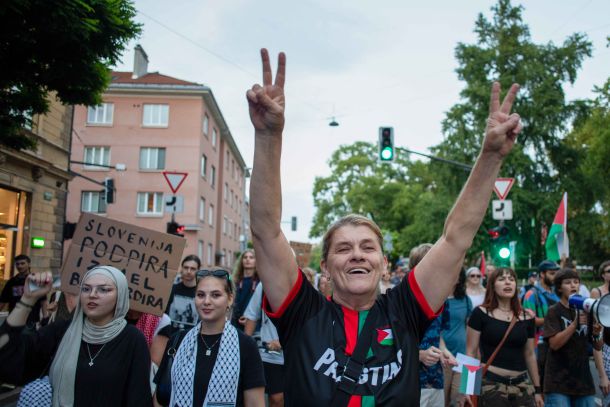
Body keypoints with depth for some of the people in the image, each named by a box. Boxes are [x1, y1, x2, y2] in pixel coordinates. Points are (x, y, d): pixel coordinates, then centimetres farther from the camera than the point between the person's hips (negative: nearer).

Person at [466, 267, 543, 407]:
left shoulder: (527, 318, 7)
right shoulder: (480, 314, -4)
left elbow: (530, 355, 15)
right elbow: (471, 352, -3)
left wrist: (537, 389, 16)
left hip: (522, 386, 4)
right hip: (491, 385, -3)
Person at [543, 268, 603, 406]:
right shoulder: (554, 311, -5)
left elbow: (598, 347, 10)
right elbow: (554, 344, -16)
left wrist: (597, 333, -13)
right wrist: (575, 324, -26)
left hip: (584, 382, 5)